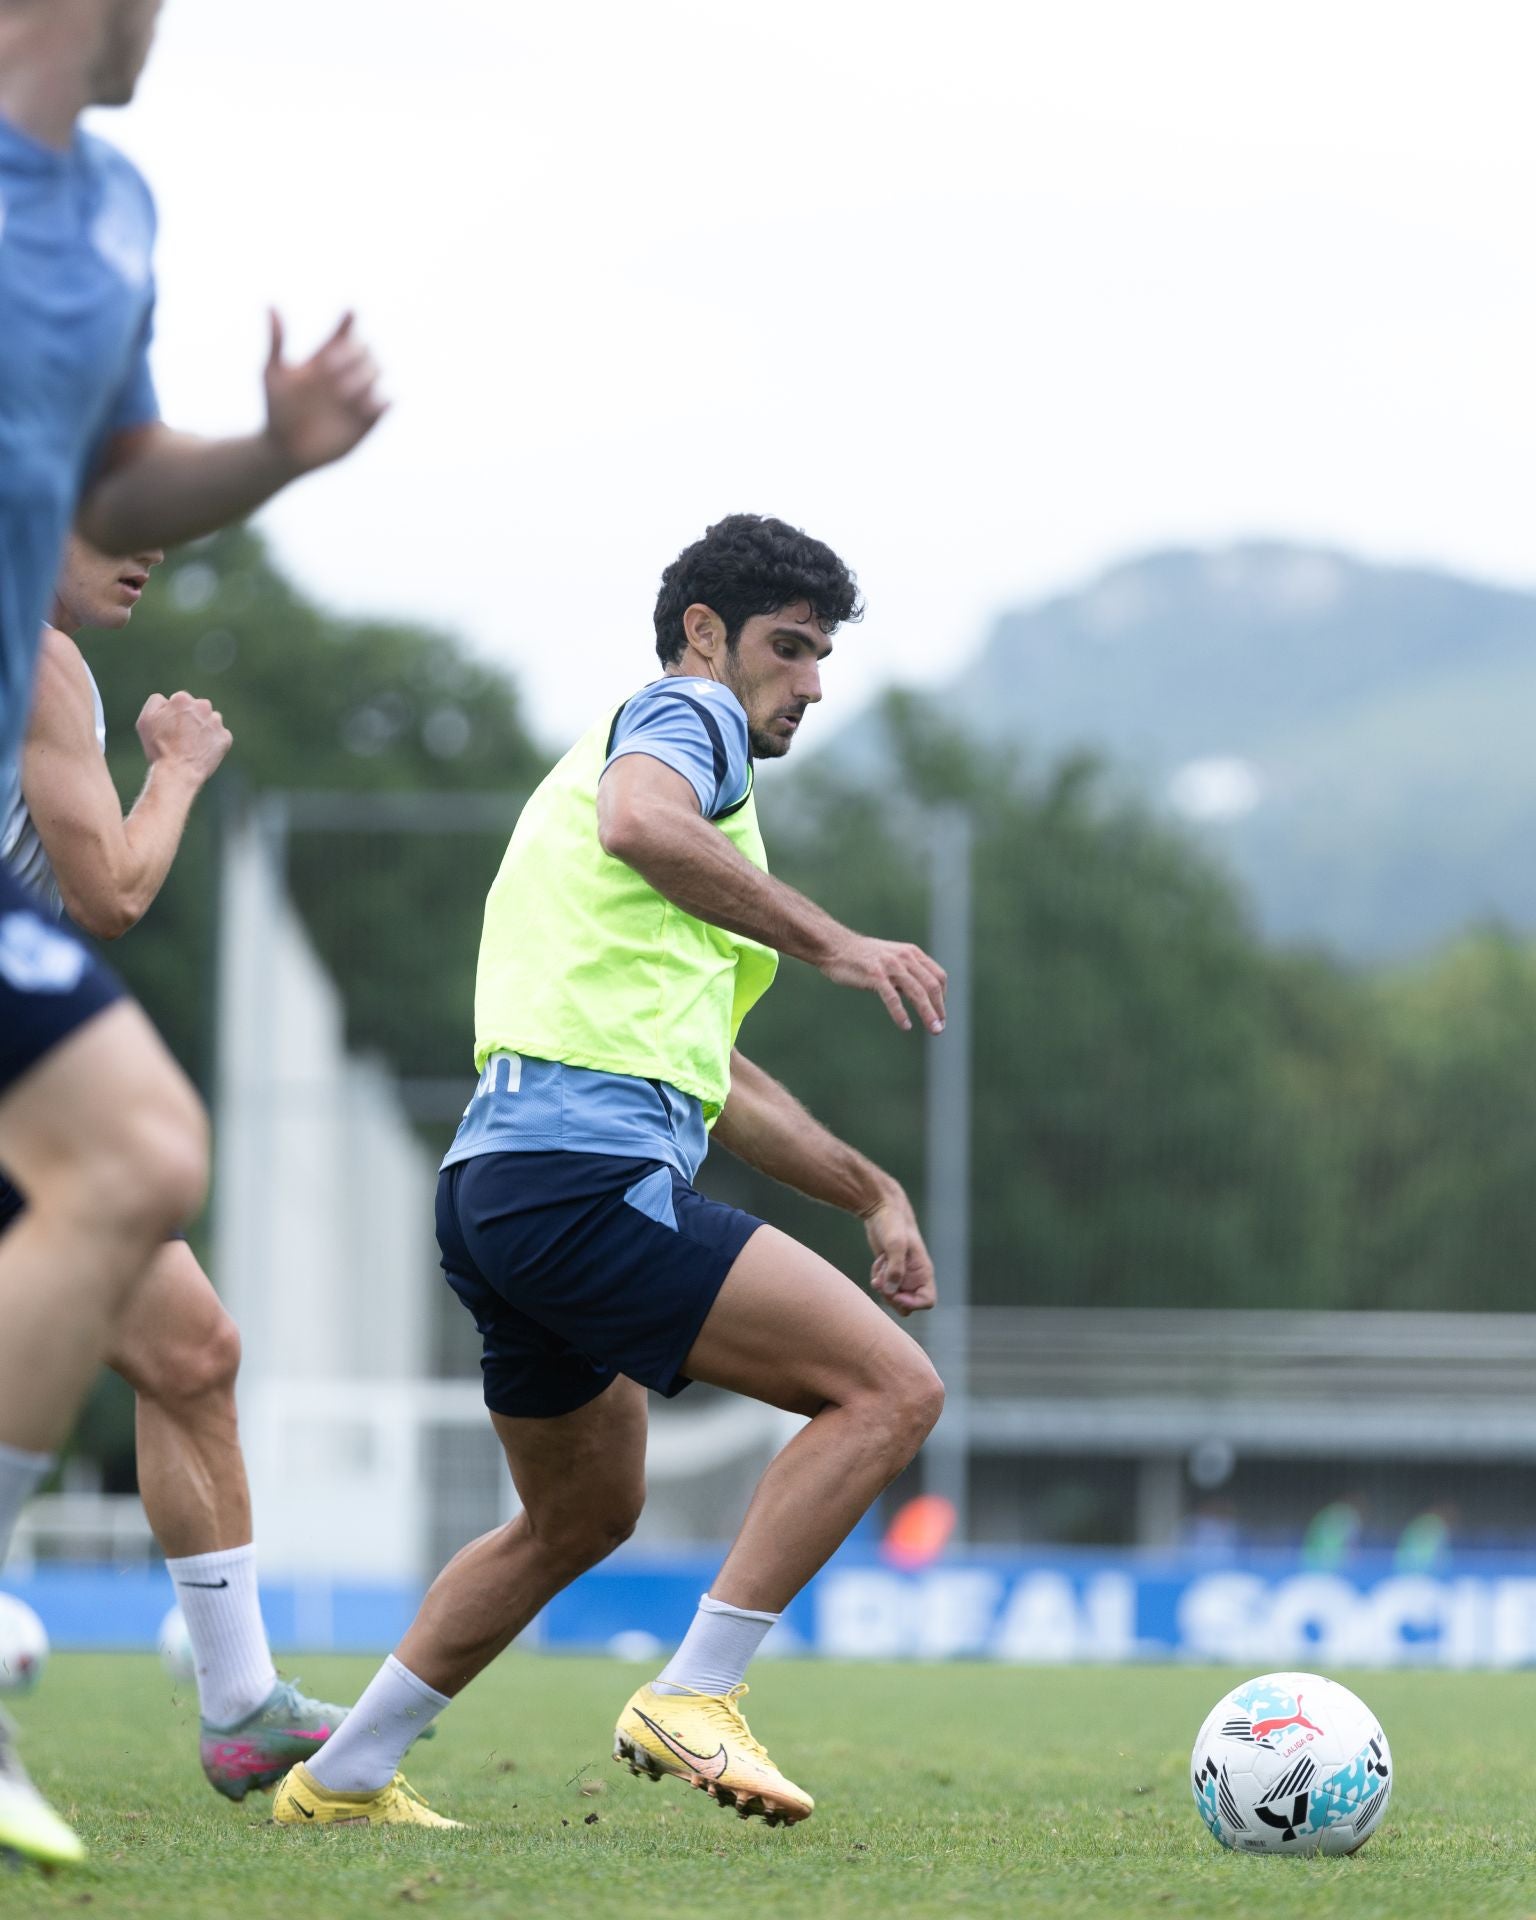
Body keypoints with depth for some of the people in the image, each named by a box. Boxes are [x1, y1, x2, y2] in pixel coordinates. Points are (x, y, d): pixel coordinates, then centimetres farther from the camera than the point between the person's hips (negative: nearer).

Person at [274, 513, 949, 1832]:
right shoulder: (686, 714, 3)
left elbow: (713, 1079, 37)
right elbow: (640, 824, -25)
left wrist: (870, 1192, 34)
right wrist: (831, 943, -23)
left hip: (498, 1180, 10)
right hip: (590, 1168, -10)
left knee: (581, 1518, 26)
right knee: (892, 1387, -14)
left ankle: (343, 1775, 30)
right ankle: (692, 1700, -17)